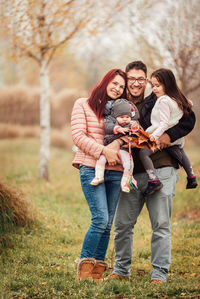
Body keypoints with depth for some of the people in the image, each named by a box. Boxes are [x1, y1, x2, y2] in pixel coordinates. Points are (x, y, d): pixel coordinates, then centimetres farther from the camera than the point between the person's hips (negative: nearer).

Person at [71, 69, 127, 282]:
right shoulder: (83, 105, 5)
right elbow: (78, 136, -4)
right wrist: (104, 151, -14)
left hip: (115, 171, 5)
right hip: (91, 169, -5)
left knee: (107, 224, 3)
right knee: (100, 219, -16)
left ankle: (97, 271, 8)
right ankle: (84, 268, -3)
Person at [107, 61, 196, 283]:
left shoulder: (158, 102, 1)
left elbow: (188, 119, 3)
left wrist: (170, 135, -11)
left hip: (160, 171, -3)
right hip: (131, 173, 3)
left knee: (161, 224, -2)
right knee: (122, 224, 6)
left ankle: (159, 274, 6)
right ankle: (121, 271, 23)